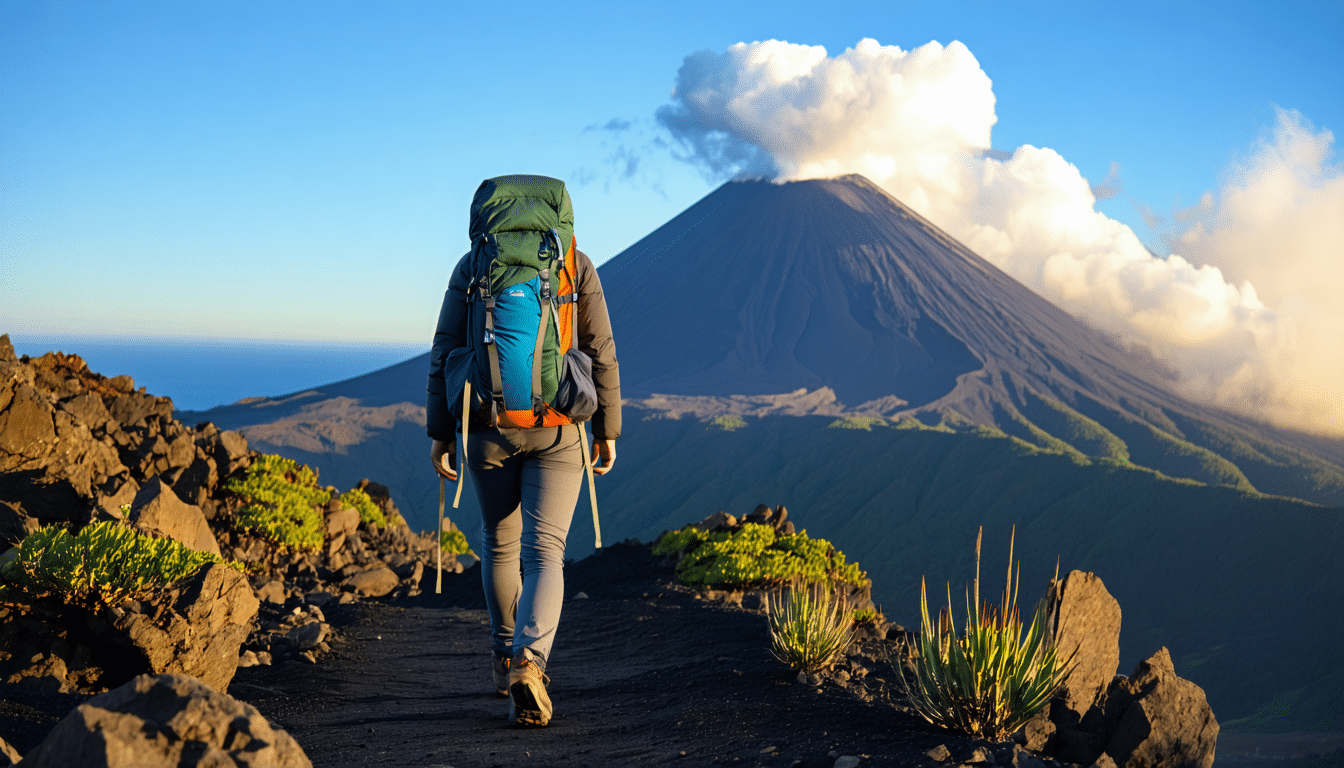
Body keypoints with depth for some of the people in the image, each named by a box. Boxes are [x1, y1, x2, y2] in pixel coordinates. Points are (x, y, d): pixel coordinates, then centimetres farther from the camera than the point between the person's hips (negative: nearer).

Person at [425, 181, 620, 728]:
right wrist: (607, 429, 7)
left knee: (499, 541, 22)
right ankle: (528, 666, -26)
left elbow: (445, 354, -1)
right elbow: (600, 355, -1)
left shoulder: (472, 266, 3)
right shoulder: (576, 266, 1)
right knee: (544, 553, -4)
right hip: (557, 430, -1)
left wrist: (440, 432, 3)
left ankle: (505, 658, 35)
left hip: (489, 427, 2)